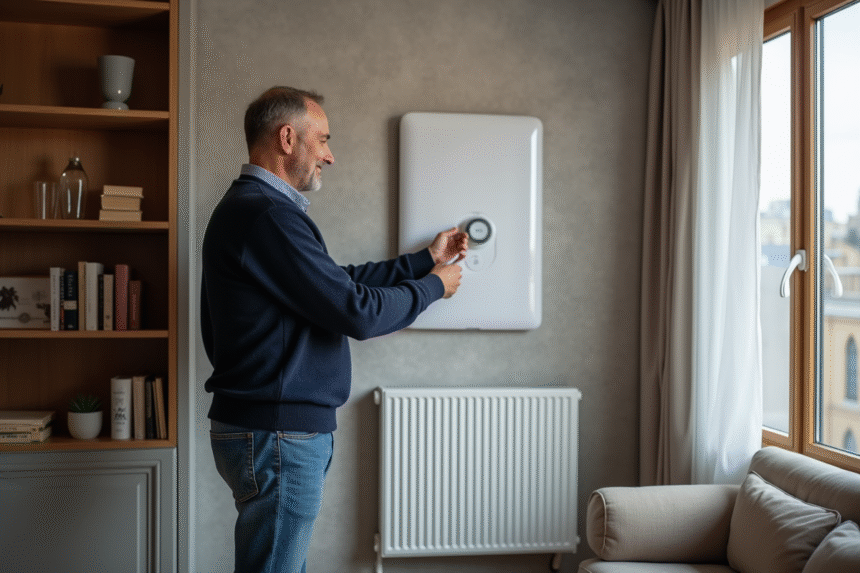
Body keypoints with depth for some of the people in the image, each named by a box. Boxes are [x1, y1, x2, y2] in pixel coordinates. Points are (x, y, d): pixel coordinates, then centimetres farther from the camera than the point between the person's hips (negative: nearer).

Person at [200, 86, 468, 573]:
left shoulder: (253, 208, 16)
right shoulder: (265, 214, -19)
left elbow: (340, 281, 19)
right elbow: (357, 311, -20)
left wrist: (424, 260, 21)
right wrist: (433, 286, -3)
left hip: (280, 429, 11)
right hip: (277, 436, -11)